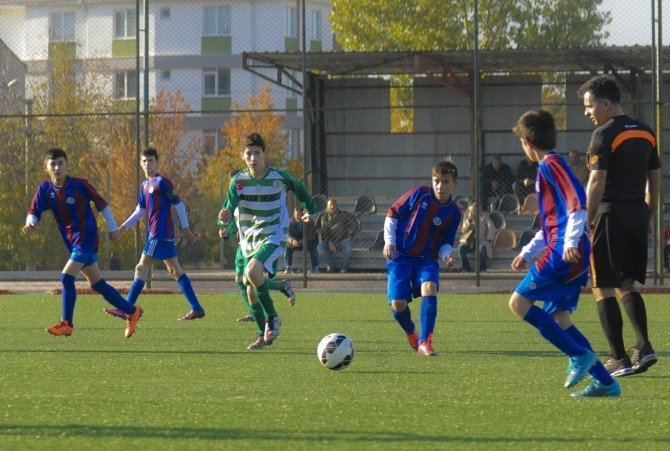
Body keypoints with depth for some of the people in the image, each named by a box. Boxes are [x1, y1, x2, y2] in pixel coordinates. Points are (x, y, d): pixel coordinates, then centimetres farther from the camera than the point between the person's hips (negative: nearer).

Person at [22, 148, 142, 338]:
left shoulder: (80, 185, -14)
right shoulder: (45, 189, -3)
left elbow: (101, 203, -3)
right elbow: (34, 211, -6)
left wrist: (112, 228, 4)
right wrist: (30, 223, -30)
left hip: (87, 238, -6)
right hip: (72, 242, 6)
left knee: (67, 277, -17)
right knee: (96, 284, 12)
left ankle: (66, 324, -8)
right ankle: (132, 312, 24)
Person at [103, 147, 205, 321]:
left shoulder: (161, 182, -10)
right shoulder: (145, 185, 16)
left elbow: (178, 204, -9)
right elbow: (140, 210, 23)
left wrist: (185, 228, -7)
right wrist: (123, 227, 18)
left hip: (160, 233, -9)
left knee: (142, 268, -8)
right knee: (175, 270, 8)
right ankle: (196, 308, 8)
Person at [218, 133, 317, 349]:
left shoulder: (279, 177, -10)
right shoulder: (239, 181, -6)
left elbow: (299, 188, 11)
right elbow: (229, 209, -14)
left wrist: (311, 210, 23)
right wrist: (224, 218, -38)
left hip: (273, 237, -4)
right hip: (249, 240, 4)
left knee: (252, 272, -30)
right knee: (252, 292, 7)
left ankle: (272, 317, -13)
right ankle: (265, 335, 28)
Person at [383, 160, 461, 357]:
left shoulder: (453, 213, -1)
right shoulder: (419, 194, -8)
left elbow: (445, 242, 9)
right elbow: (392, 214, 2)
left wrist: (446, 254, -13)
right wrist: (389, 242, -5)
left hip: (427, 258, 1)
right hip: (400, 255, -1)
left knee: (429, 287, -30)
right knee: (397, 304, -12)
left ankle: (425, 341, -23)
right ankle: (411, 333, 23)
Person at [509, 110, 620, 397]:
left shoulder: (550, 165, -7)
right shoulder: (548, 168, 24)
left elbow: (577, 202, -21)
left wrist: (571, 242, -28)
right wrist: (527, 254, 31)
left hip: (564, 255, -10)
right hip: (572, 257, 10)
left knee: (519, 302, -9)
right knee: (557, 316, 9)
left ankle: (580, 355, -14)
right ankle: (605, 383, 5)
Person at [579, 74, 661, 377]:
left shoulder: (605, 134, -11)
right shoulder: (645, 133, 12)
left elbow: (597, 182, -17)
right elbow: (655, 177, 17)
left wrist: (586, 221, -13)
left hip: (610, 214, -7)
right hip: (638, 214, 7)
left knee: (604, 287, 0)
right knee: (627, 284, 17)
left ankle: (619, 358, -3)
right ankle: (643, 346, 2)